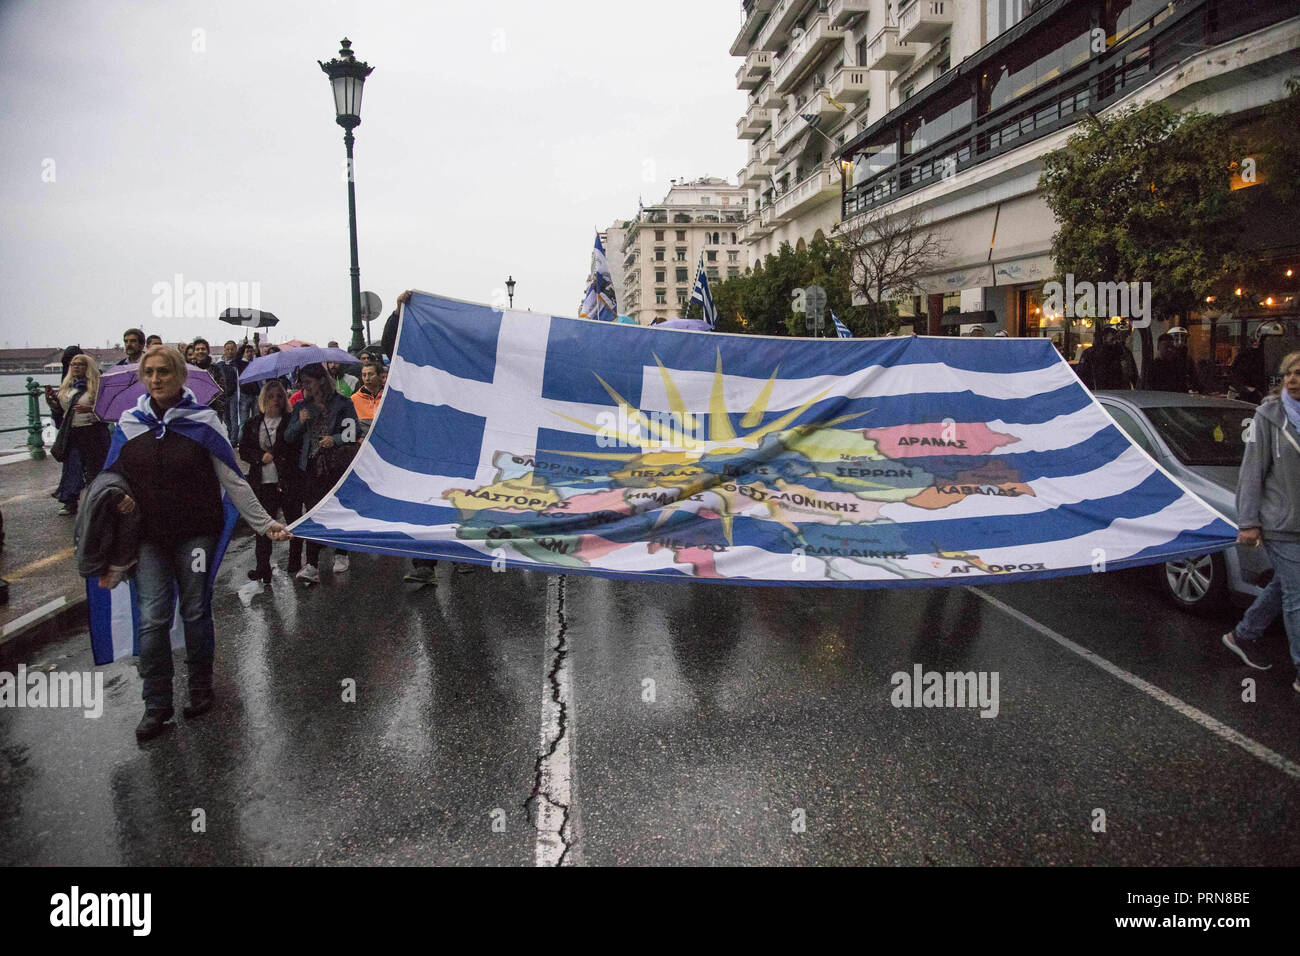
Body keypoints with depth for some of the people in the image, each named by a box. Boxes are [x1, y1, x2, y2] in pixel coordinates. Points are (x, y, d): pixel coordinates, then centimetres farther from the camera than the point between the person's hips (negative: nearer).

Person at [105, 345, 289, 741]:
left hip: (196, 533, -2)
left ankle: (200, 691, 26)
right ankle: (156, 705, 11)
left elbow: (233, 480, -3)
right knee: (152, 619, -1)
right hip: (148, 537, 2)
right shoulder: (129, 423, 4)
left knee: (196, 613, 8)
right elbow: (112, 478, 15)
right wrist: (119, 499, -8)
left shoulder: (202, 421, -4)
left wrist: (264, 522, -6)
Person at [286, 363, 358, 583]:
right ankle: (311, 566, -9)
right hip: (313, 467, 2)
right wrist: (300, 423, -6)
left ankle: (341, 555, 24)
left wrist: (335, 439, -18)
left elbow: (353, 431, -2)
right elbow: (288, 438, 12)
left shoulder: (342, 404, 2)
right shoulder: (302, 407, 13)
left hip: (338, 465, -2)